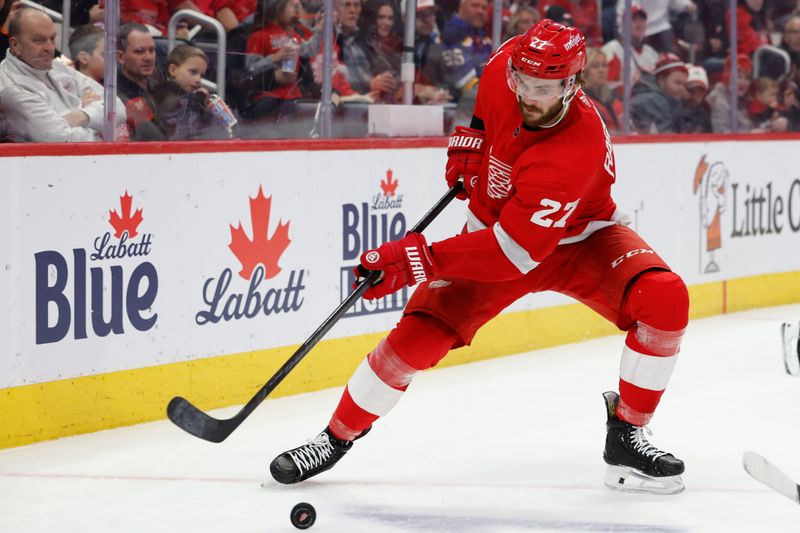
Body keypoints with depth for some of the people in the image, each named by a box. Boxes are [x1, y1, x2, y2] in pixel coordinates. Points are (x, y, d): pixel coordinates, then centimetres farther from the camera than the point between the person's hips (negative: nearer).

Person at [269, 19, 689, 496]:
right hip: (493, 227, 4)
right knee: (420, 333, -11)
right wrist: (471, 137, 0)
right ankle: (338, 437, 8)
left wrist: (419, 260, -41)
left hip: (578, 236, -3)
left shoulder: (578, 148, -38)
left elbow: (514, 250, -40)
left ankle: (626, 435, -13)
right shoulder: (504, 68, -22)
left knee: (664, 300, -29)